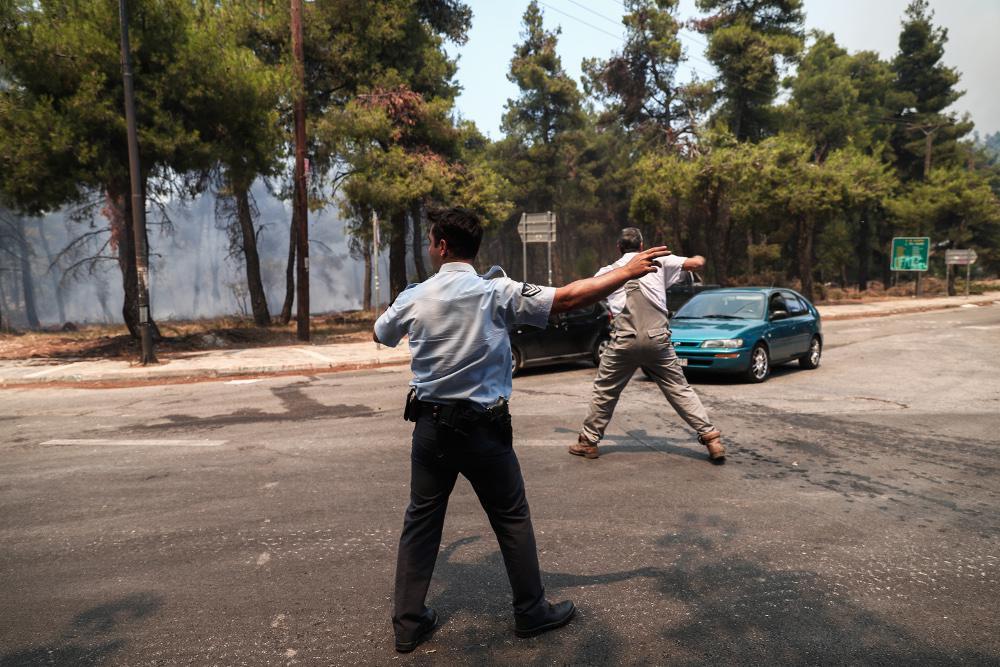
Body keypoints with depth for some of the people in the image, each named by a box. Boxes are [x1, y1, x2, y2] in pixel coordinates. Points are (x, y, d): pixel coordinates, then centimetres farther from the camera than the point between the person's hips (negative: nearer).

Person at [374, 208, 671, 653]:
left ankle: (408, 623, 23)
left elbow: (381, 335, 17)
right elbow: (567, 298, -17)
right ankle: (531, 612, 27)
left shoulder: (414, 297, -2)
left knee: (421, 521, 14)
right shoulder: (496, 292, -12)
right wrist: (627, 271, -7)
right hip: (481, 428, -3)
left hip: (430, 425, 3)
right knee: (512, 519, 13)